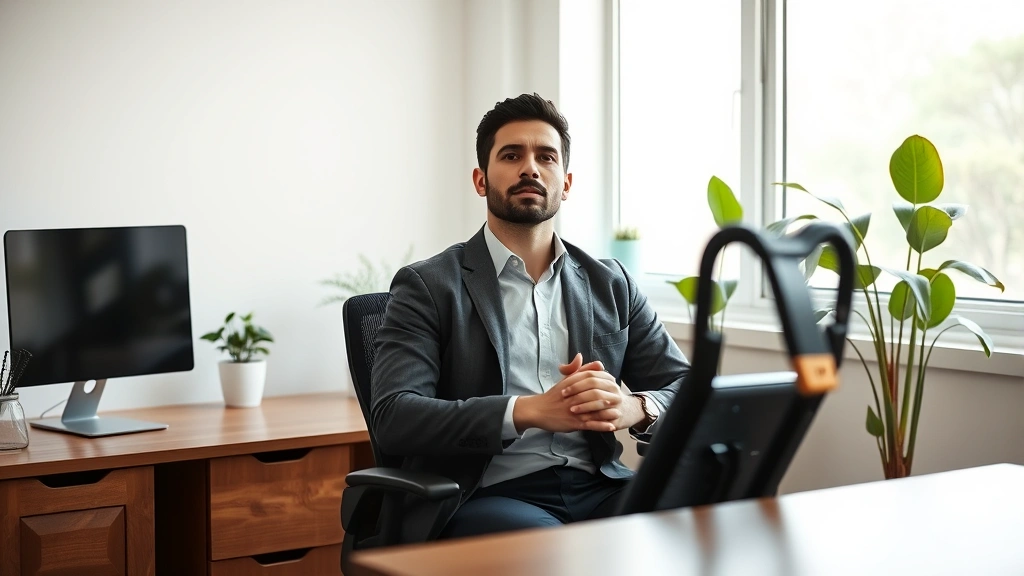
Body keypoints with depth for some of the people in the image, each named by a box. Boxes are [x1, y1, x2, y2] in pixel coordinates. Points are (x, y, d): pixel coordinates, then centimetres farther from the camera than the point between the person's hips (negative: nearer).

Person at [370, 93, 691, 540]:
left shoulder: (610, 284, 16)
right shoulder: (428, 286, 4)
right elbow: (393, 417, -9)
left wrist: (632, 408, -12)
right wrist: (531, 411, -21)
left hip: (598, 488, 5)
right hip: (485, 498, -4)